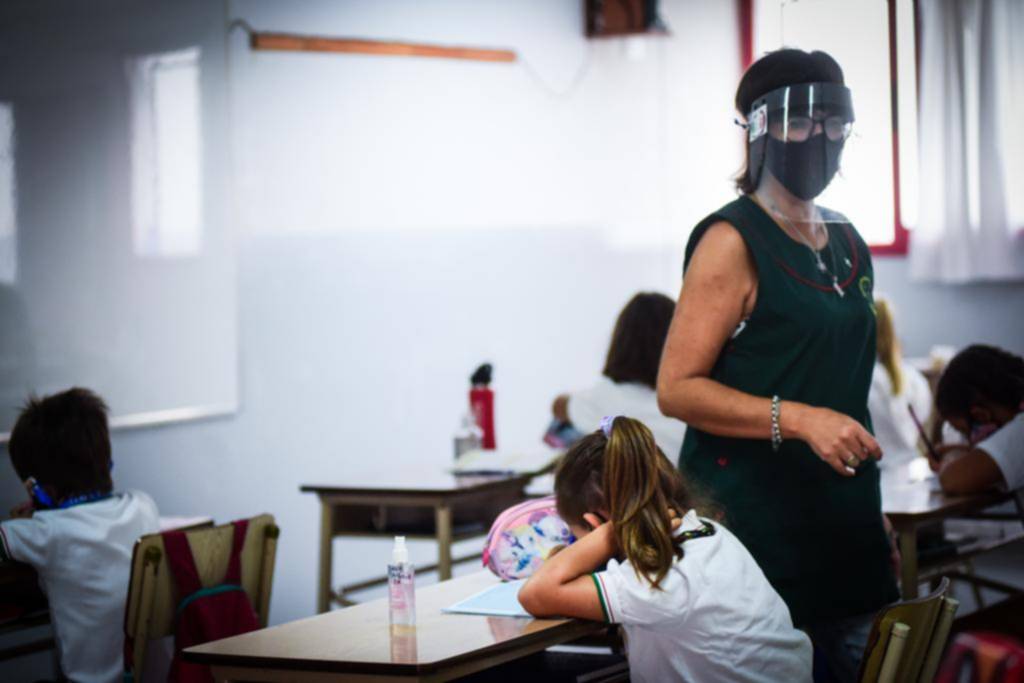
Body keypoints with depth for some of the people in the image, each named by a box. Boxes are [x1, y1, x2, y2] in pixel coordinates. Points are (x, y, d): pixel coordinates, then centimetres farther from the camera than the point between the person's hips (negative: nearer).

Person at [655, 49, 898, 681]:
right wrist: (799, 419, -24)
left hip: (846, 533, 7)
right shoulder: (732, 242, -8)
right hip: (760, 533, -7)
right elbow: (677, 388, -14)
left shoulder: (847, 243, 15)